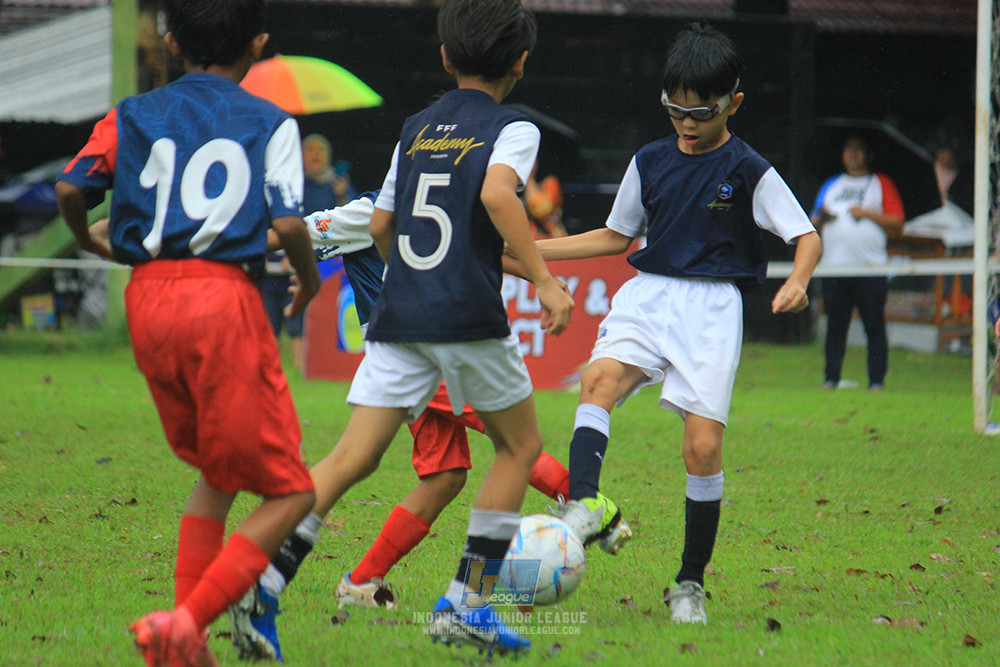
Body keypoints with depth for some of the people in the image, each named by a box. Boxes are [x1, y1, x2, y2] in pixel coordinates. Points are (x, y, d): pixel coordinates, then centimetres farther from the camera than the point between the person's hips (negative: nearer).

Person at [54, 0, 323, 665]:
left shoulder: (133, 116, 12)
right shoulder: (271, 123, 3)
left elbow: (71, 188, 1)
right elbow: (288, 223, -8)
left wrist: (88, 239, 23)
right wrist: (309, 278, 13)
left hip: (148, 297, 5)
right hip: (223, 298, -5)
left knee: (217, 474, 24)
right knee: (287, 492, 1)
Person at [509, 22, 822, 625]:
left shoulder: (748, 171, 0)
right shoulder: (650, 163, 12)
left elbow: (808, 237, -4)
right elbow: (617, 237, 24)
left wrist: (798, 282, -26)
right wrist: (533, 249, 18)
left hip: (713, 307, -3)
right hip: (647, 296, 3)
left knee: (704, 444, -10)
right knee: (601, 377, -29)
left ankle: (691, 584, 5)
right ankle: (584, 505, -47)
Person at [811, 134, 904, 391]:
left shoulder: (881, 184, 10)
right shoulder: (831, 186, 21)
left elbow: (897, 224, 2)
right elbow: (814, 224, 21)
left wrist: (867, 213, -8)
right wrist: (821, 217, -2)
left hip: (871, 266, -3)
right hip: (834, 267, 3)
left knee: (874, 326, -5)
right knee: (835, 325, 2)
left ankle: (877, 380, -2)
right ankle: (831, 378, 6)